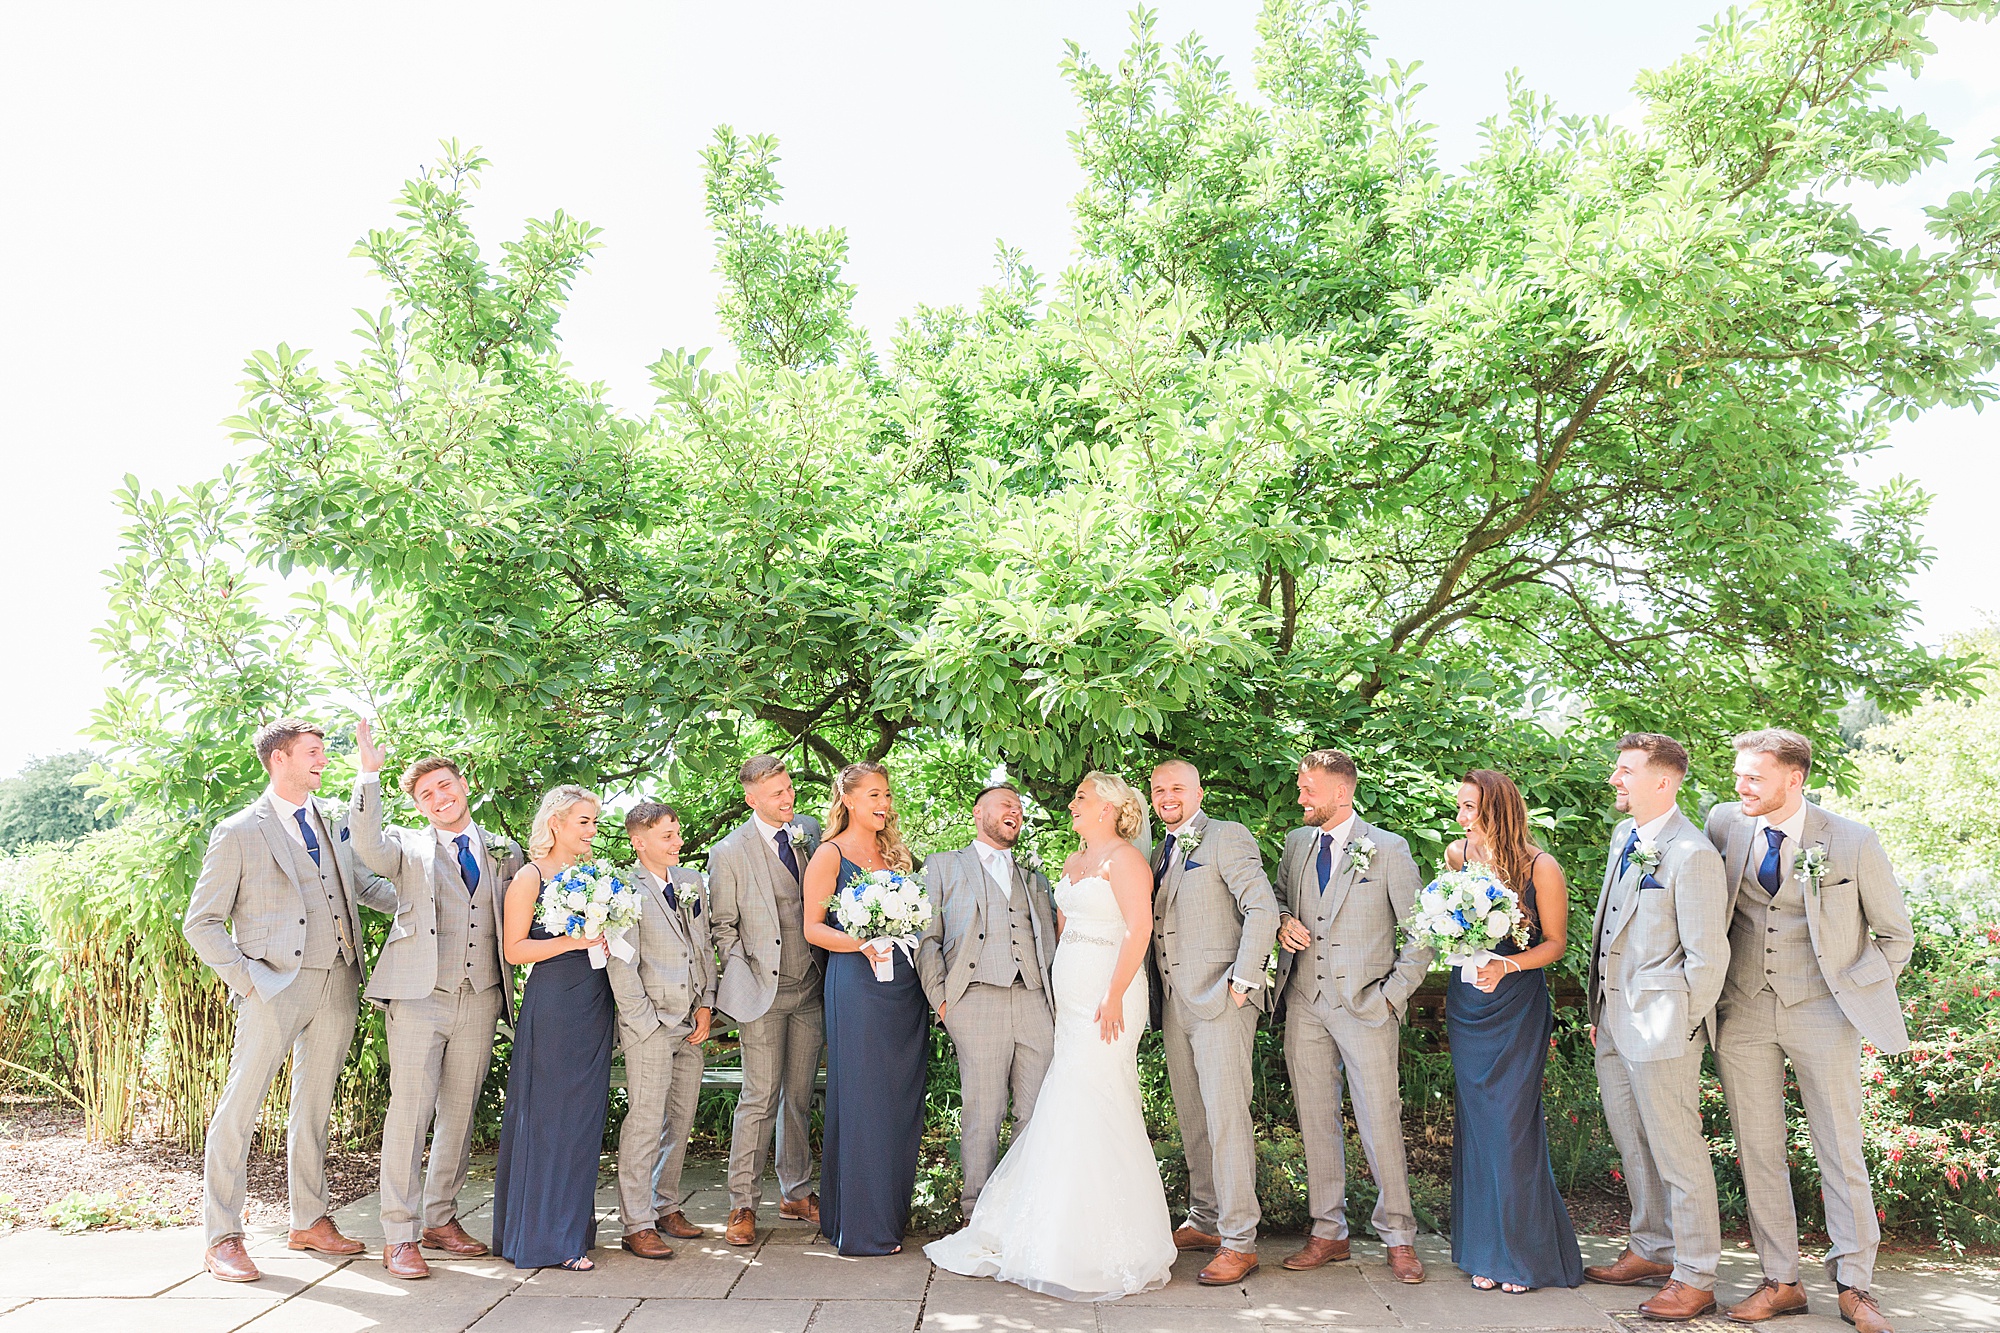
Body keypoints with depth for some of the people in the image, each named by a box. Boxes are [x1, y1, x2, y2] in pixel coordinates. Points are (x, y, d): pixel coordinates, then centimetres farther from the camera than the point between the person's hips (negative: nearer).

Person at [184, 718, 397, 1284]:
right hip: (276, 985, -5)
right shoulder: (239, 832, -2)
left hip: (338, 983, 6)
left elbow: (366, 884, 26)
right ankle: (222, 1237, 9)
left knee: (314, 1105, 13)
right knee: (240, 1107, -2)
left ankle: (309, 1221, 23)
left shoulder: (334, 824, 14)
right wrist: (247, 978, -12)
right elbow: (201, 923, -2)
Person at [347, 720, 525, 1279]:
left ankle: (440, 1218, 23)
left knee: (460, 1112, 10)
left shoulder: (506, 854, 15)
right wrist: (369, 773, -21)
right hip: (419, 996, -3)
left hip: (480, 1000, 3)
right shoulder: (409, 847, 6)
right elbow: (367, 845, -17)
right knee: (409, 1111, -5)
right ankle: (399, 1236, 3)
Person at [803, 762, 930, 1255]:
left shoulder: (894, 853, 17)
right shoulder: (830, 854, 0)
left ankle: (893, 1211, 21)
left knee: (902, 1100, 9)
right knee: (862, 1101, -3)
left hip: (906, 986, 6)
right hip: (858, 984, -6)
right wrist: (861, 942, -20)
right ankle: (862, 1226, 6)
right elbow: (813, 927, -5)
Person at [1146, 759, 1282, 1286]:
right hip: (1176, 1004, 8)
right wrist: (1159, 996, 13)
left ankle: (1239, 1242, -2)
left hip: (1221, 1001, -8)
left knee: (1225, 1114, -8)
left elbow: (1263, 908, -14)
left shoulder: (1227, 837, -5)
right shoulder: (1161, 853, 18)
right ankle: (1204, 1222, 25)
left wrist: (1243, 981, -15)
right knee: (1192, 1118, 13)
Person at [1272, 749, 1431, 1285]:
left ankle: (1398, 1237, 14)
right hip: (1304, 1004, 5)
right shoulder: (1295, 843, 11)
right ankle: (1328, 1232, 21)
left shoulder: (1388, 849, -3)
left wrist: (1394, 994, -6)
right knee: (1315, 1120, 9)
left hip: (1365, 1005, -4)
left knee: (1380, 1123, -1)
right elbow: (1277, 900, 23)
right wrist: (1284, 923, -1)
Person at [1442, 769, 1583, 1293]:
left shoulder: (1540, 867, -12)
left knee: (1512, 1121, -3)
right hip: (1466, 1002, 4)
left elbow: (1556, 942, -6)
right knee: (1476, 1119, 8)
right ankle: (1487, 1251, 19)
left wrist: (1508, 965, -21)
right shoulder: (1457, 854, 2)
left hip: (1517, 1004, -4)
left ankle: (1525, 1254, 13)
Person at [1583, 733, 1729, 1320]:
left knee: (1678, 1152, 3)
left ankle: (1695, 1278, 16)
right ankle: (1652, 1250, 35)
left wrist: (1677, 1027, -12)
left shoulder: (1692, 854, -17)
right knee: (1632, 1144, 19)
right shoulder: (1624, 835, 10)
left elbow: (1708, 957, -16)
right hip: (1615, 1023, 9)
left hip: (1662, 1028, -9)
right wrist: (1601, 1008, 15)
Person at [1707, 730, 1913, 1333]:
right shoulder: (1725, 824, -1)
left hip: (1822, 1014, -2)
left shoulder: (1853, 842, -9)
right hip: (1743, 1015, 3)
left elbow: (1895, 933, 6)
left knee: (1841, 1153, 6)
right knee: (1758, 1151, 7)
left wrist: (1864, 1000, 2)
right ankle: (1780, 1283, 19)